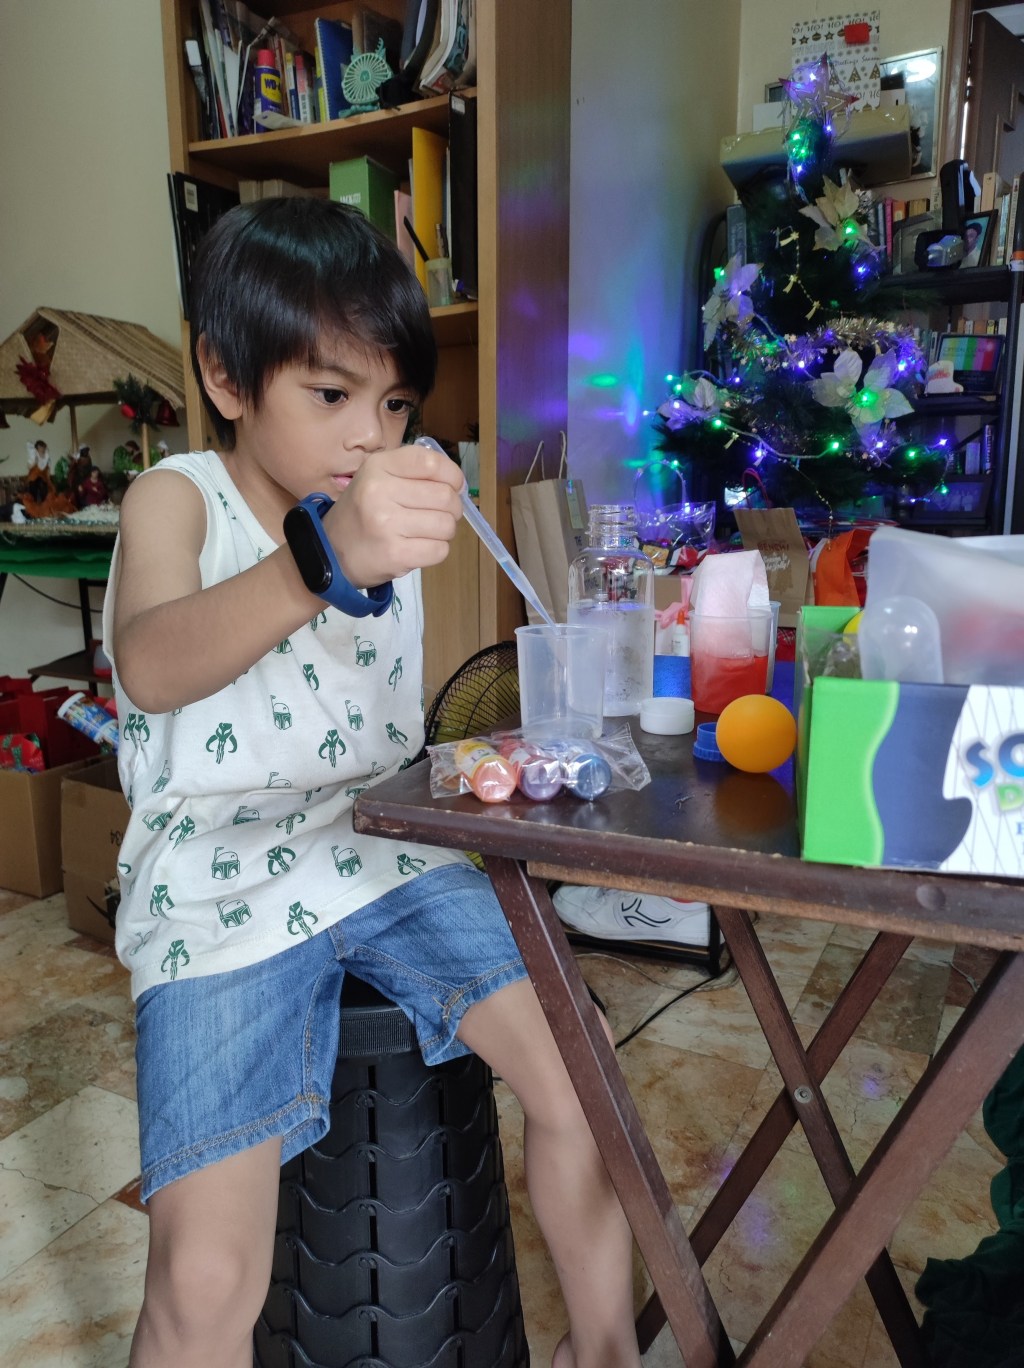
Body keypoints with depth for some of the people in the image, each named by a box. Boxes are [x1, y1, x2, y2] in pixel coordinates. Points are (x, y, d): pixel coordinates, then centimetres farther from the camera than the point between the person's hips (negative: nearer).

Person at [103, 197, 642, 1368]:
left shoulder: (386, 513, 12)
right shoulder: (179, 498, -5)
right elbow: (151, 667, -29)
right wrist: (324, 559, -46)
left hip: (386, 855, 5)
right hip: (219, 893, -4)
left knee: (585, 1091, -8)